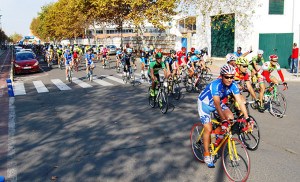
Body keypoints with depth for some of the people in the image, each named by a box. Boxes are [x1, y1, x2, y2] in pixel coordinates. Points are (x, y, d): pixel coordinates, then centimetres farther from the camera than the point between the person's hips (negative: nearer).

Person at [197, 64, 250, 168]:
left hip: (217, 103, 5)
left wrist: (247, 118, -26)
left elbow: (240, 101, -20)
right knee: (208, 129, -11)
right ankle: (206, 154, 6)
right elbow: (217, 104, -43)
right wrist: (223, 120, -50)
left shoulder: (233, 85, -19)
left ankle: (218, 132, 11)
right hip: (204, 103, -5)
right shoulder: (216, 85, -35)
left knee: (230, 118, -18)